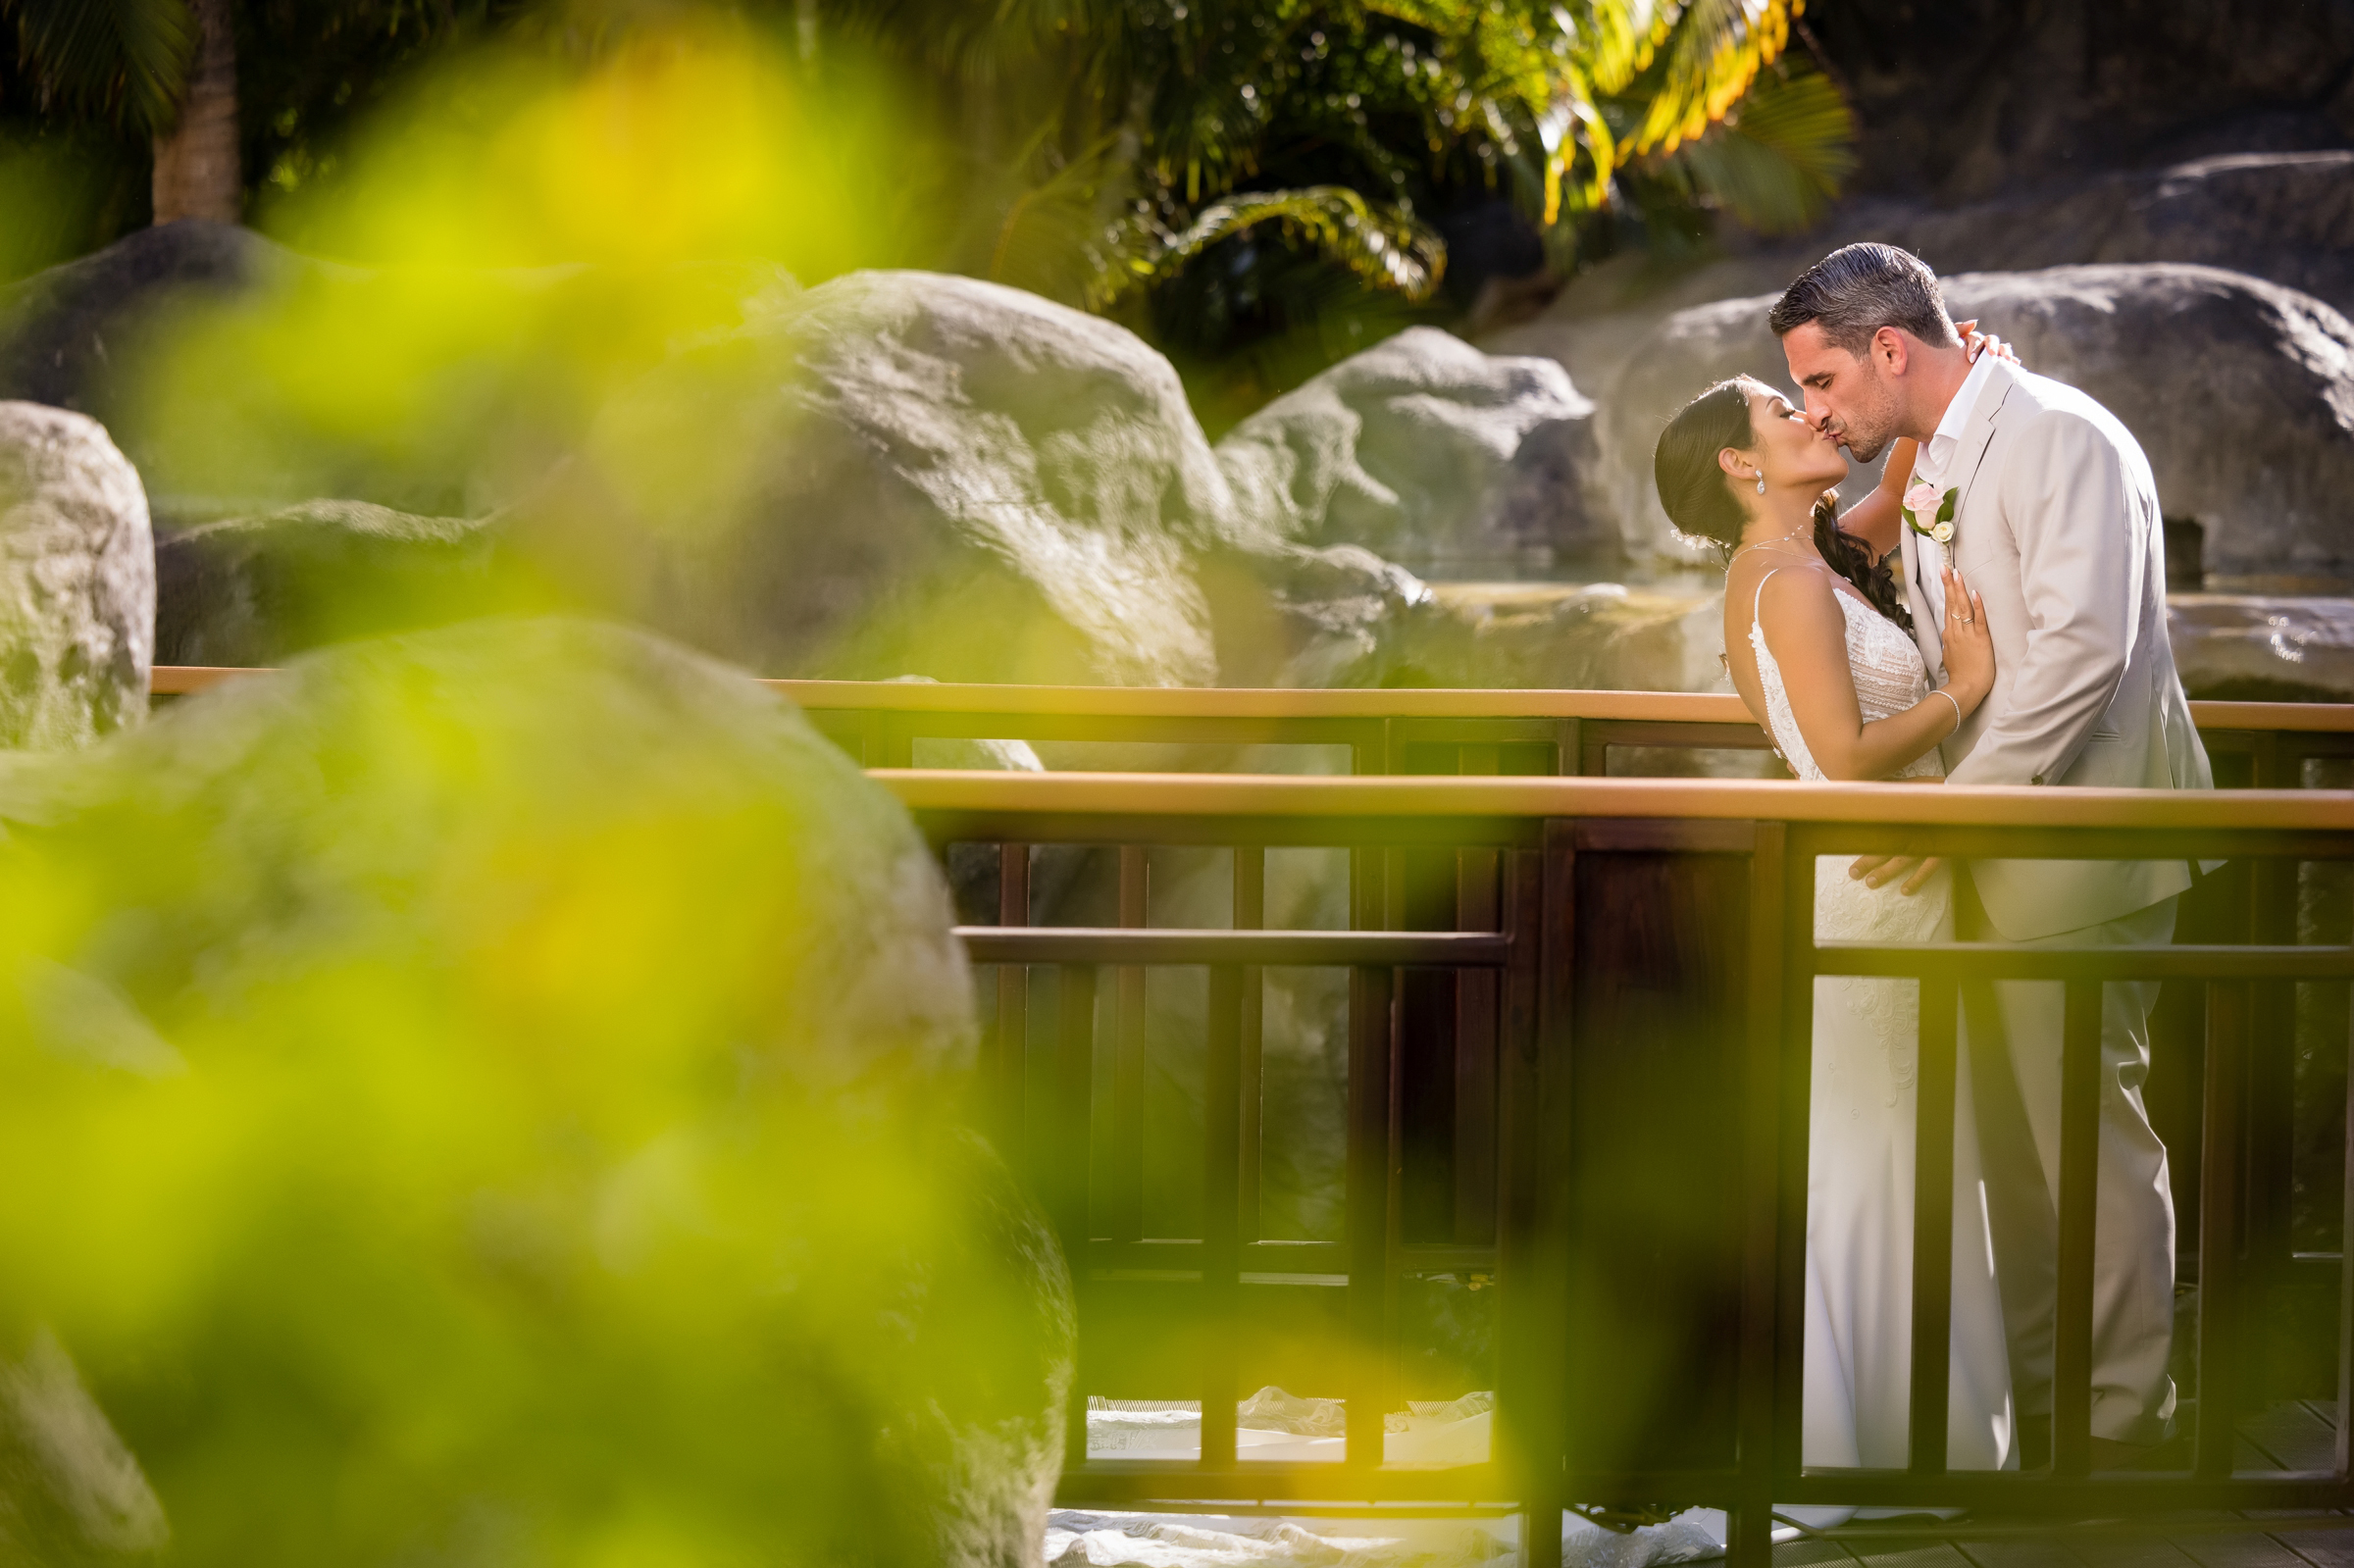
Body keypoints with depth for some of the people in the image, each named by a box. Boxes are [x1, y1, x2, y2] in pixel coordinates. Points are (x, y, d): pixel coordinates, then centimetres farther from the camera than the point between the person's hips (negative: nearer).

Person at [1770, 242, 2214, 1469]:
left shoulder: (2062, 439, -14)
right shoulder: (1929, 467, 16)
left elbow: (2080, 647, -23)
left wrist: (1954, 806, -21)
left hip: (2076, 849, -9)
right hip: (1990, 852, 9)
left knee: (2089, 1128, -5)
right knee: (2010, 1137, 12)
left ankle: (2125, 1419, 2)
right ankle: (2036, 1403, 20)